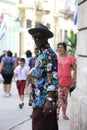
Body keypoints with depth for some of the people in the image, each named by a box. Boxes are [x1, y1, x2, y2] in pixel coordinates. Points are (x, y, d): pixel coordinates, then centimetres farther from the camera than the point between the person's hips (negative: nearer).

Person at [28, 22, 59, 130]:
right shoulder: (43, 54, 18)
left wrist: (49, 100, -26)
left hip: (43, 101, -10)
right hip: (41, 100, 10)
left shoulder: (48, 54, -12)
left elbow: (53, 78, -21)